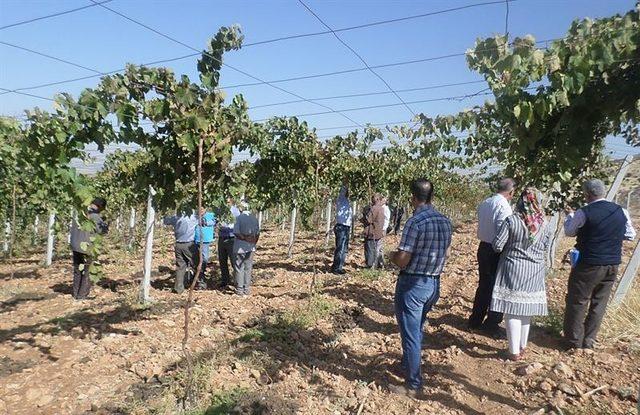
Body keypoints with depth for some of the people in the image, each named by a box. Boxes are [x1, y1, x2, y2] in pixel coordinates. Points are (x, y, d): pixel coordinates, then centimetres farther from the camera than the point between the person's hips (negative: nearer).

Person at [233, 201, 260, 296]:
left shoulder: (239, 217, -11)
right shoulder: (254, 217, 2)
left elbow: (236, 232, -18)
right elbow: (258, 233, 5)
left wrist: (245, 238, -10)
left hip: (240, 247, -4)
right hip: (251, 247, 4)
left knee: (239, 268, 5)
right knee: (248, 268, 12)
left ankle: (240, 289, 9)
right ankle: (246, 289, 17)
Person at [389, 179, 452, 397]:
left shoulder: (415, 222, -21)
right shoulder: (445, 221, 1)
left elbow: (402, 260, -21)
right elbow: (446, 253, 12)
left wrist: (392, 255, -1)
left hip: (412, 284, -8)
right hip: (434, 284, 8)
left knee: (410, 334, 5)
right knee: (417, 330, 24)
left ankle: (413, 385, 17)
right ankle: (407, 365, 43)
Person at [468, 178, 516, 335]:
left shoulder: (484, 204, 6)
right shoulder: (504, 206, -17)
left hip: (483, 248, 8)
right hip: (497, 251, -7)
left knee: (484, 285, 18)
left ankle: (475, 320, 28)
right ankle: (492, 325, 16)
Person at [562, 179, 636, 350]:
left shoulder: (583, 213, -15)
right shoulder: (621, 211, 1)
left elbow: (569, 232, 2)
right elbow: (631, 235, 13)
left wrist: (570, 215, 19)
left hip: (589, 265, -5)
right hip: (613, 265, 6)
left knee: (577, 302, 7)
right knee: (599, 303, 15)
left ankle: (574, 341, 15)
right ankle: (589, 341, 24)